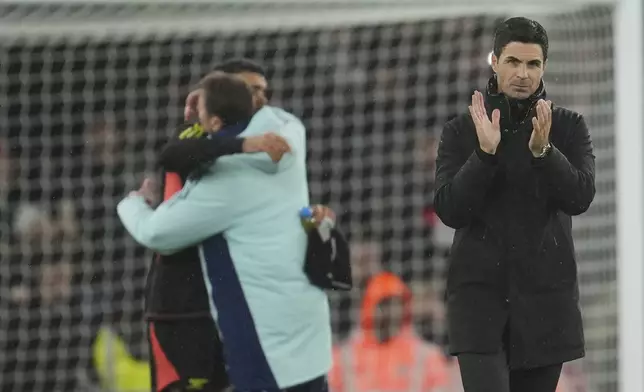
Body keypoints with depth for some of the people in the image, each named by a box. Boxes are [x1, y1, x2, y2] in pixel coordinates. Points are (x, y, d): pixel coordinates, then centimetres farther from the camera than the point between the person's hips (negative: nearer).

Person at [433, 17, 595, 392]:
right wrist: (485, 153, -19)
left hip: (546, 295, 2)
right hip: (480, 293, -2)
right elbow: (449, 210, -6)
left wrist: (542, 151, -25)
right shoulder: (461, 131, 3)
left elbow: (581, 197, -9)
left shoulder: (569, 128, 5)